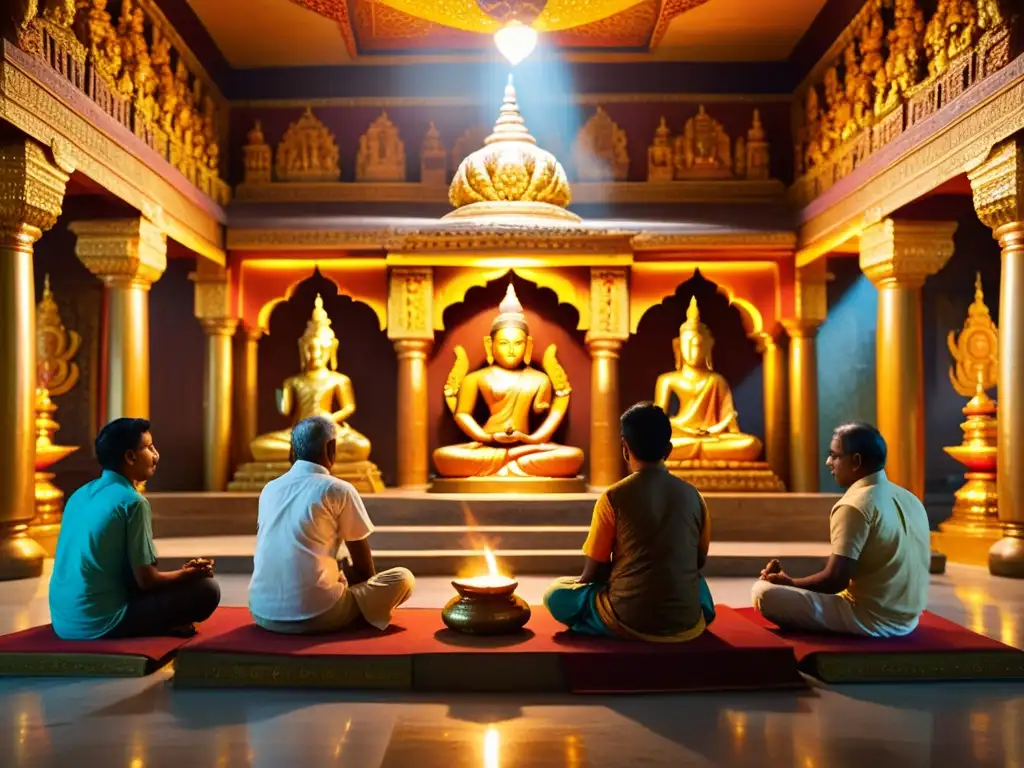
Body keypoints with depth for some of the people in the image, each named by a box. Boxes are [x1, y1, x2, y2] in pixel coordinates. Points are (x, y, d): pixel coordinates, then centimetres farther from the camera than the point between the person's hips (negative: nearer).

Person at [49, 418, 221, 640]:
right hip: (99, 623, -9)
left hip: (63, 621, 9)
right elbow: (146, 580, -13)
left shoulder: (81, 494, 10)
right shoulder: (131, 501, -14)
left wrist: (182, 572, 21)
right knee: (206, 590, -6)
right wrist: (192, 572, 6)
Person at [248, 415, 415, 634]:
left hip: (262, 614, 6)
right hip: (315, 614, -6)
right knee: (403, 578, 10)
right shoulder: (339, 490, -5)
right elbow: (364, 566, 5)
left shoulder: (269, 489, 11)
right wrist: (370, 592, 27)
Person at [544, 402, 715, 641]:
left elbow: (592, 574, -3)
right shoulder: (693, 496, 1)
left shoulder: (613, 497, -8)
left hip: (627, 621, -4)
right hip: (686, 624, 4)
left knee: (556, 593, 19)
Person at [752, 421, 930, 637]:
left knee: (764, 592, -12)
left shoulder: (854, 505, -18)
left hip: (870, 620, -9)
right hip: (907, 619, 9)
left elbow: (835, 580, -21)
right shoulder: (910, 499, 7)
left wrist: (789, 582, -4)